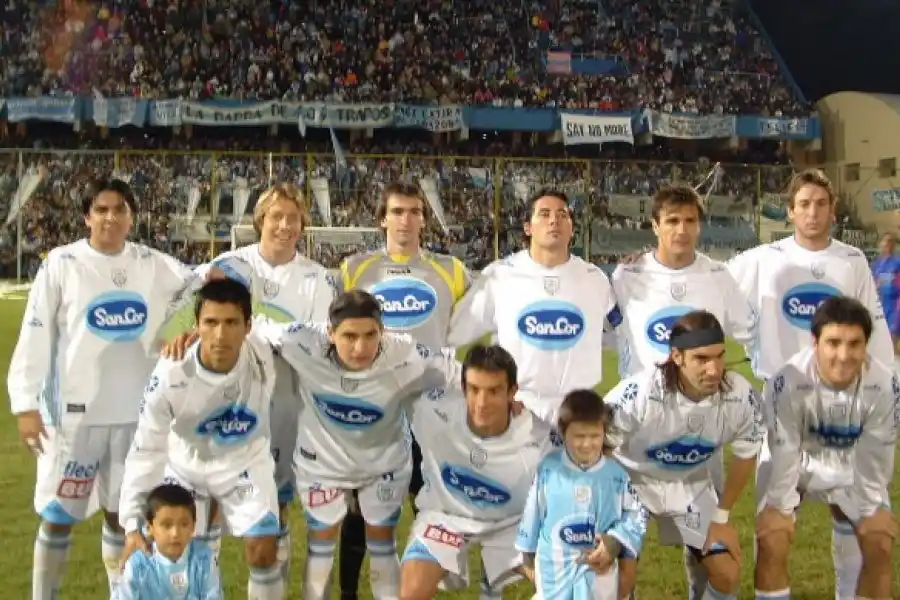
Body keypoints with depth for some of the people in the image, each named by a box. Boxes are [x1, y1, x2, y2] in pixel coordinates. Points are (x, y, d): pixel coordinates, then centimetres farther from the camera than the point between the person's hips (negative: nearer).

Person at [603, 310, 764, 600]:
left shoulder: (742, 397, -24)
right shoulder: (638, 393, -35)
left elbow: (745, 456, -3)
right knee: (620, 574, -18)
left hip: (691, 485, 4)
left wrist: (721, 517, 3)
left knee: (727, 574, -2)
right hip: (632, 480, -3)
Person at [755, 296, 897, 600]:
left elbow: (876, 456, -14)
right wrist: (781, 508, -15)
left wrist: (870, 511, -7)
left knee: (881, 542, -4)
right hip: (795, 462, -2)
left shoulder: (884, 384, -28)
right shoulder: (788, 381, -35)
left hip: (853, 467, 2)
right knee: (771, 540, -14)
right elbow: (783, 453, -23)